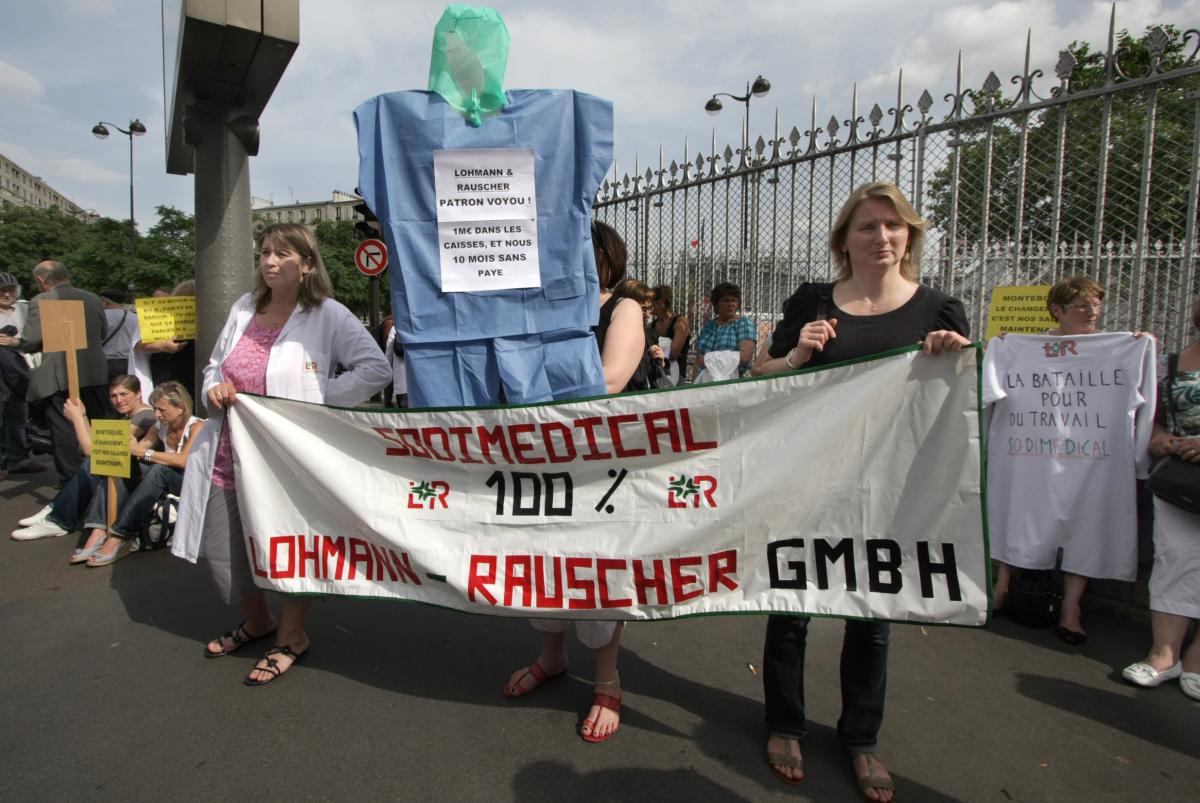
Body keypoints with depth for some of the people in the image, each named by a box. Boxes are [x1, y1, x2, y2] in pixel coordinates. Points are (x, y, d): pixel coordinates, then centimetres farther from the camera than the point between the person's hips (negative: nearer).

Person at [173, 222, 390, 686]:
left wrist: (313, 401, -19)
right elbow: (215, 363, 22)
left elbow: (375, 369, -19)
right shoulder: (244, 308, 10)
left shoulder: (328, 315, -10)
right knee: (218, 548, 15)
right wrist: (214, 387, -1)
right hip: (229, 454, 7)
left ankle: (291, 638, 28)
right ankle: (256, 622, 41)